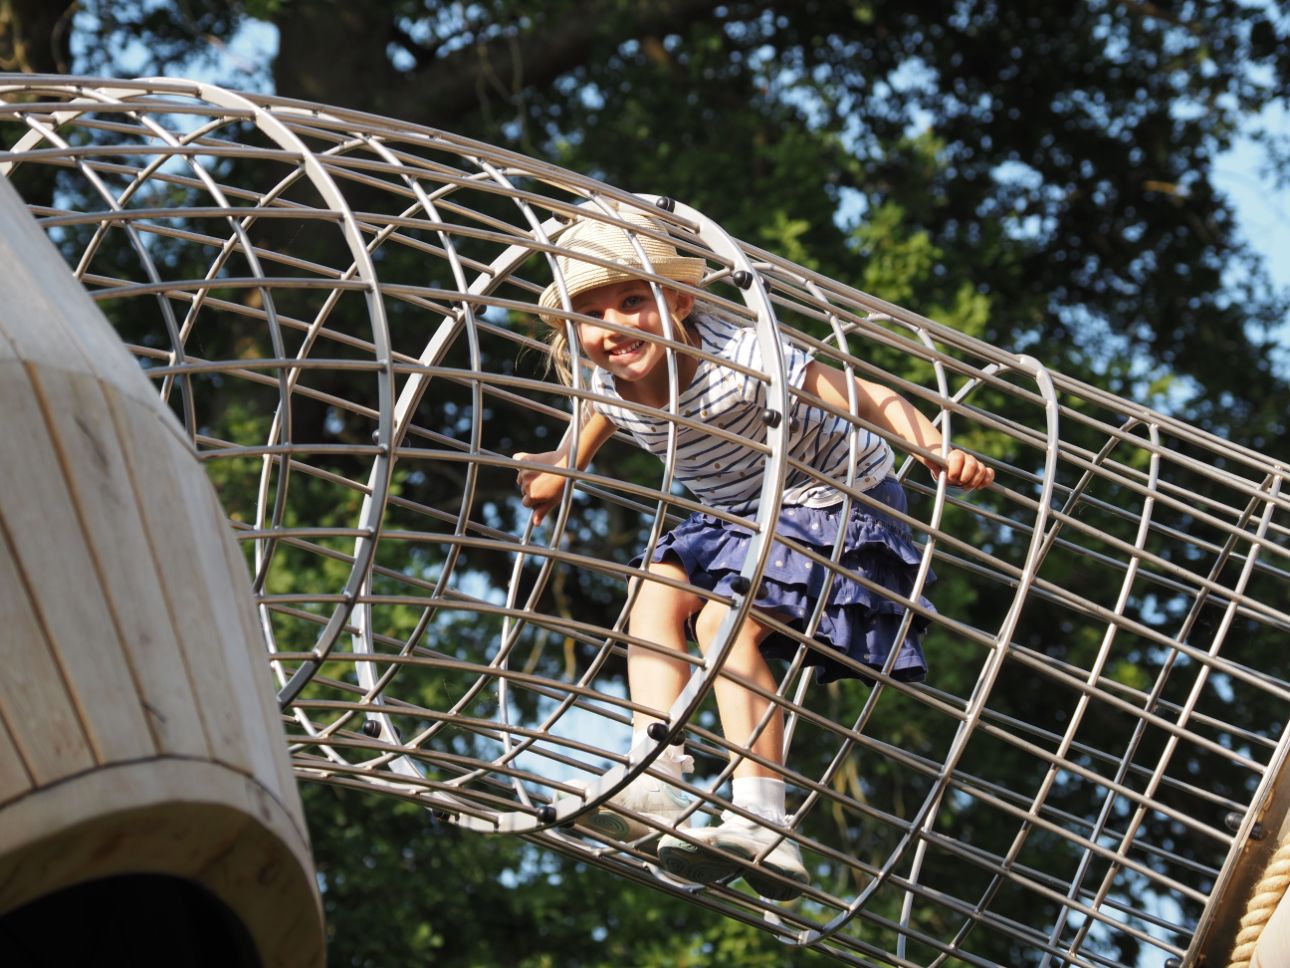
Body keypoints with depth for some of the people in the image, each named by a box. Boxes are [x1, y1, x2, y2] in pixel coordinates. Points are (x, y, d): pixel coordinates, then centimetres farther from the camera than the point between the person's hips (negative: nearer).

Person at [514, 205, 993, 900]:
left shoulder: (738, 359, -34)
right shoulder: (607, 384, -13)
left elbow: (868, 398, -36)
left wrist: (933, 448, -50)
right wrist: (558, 473, 24)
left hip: (834, 505, -8)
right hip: (735, 517, 8)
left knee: (724, 620, -24)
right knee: (656, 593, -14)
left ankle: (762, 830, -28)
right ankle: (653, 786, -20)